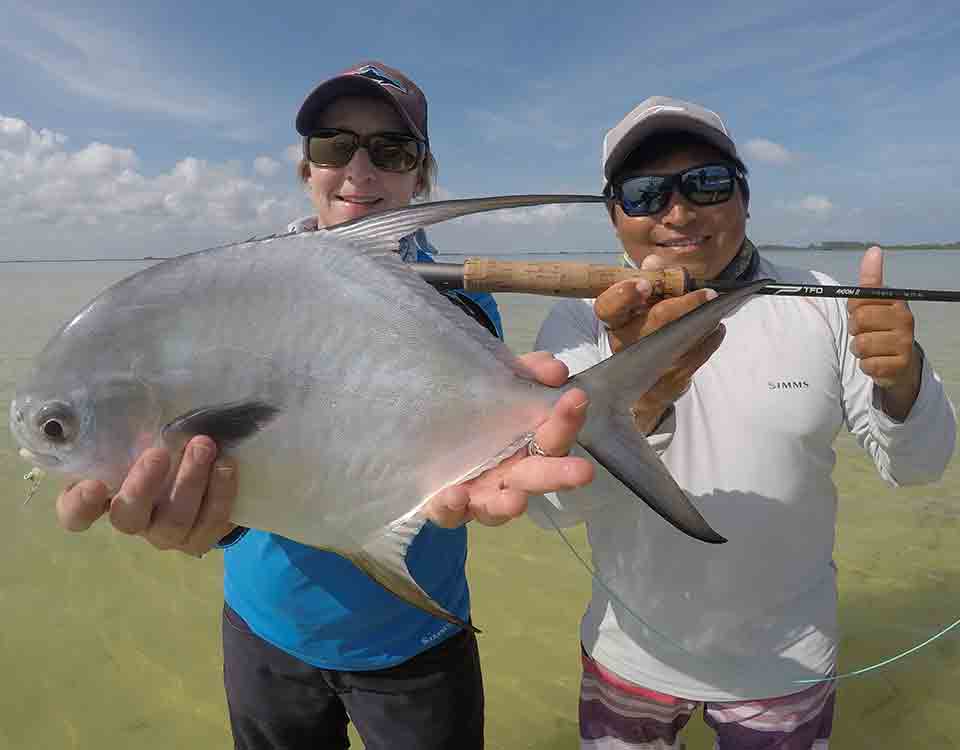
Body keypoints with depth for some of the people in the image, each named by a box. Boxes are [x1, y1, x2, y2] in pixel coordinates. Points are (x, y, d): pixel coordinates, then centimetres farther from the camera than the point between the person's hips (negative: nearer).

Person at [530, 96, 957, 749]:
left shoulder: (820, 305, -9)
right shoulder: (578, 324, -13)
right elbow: (550, 502, -24)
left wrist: (901, 383, -28)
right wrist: (635, 400, -44)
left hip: (787, 665, 1)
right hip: (630, 656, 0)